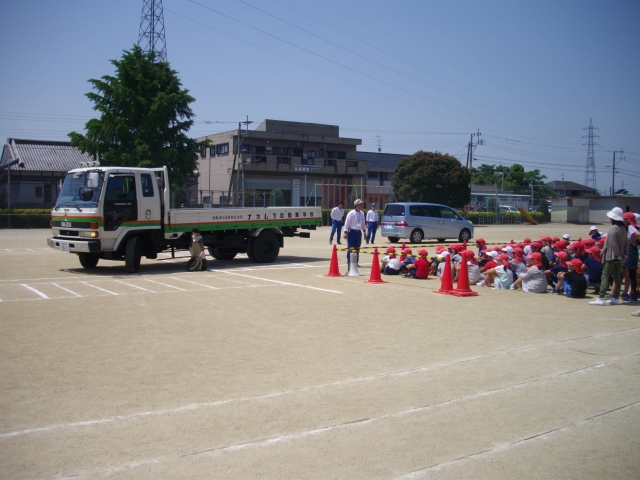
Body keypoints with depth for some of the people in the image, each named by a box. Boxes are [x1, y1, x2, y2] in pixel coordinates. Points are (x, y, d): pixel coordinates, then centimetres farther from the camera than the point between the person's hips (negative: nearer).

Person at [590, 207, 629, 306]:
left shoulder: (613, 229, -17)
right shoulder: (623, 229, 9)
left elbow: (613, 244, -21)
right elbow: (626, 243, 9)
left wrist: (618, 255, -12)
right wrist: (624, 255, 7)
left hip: (611, 257, -8)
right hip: (619, 258, 8)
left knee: (605, 277, -8)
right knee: (617, 277, 11)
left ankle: (600, 298, -13)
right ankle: (615, 298, 16)